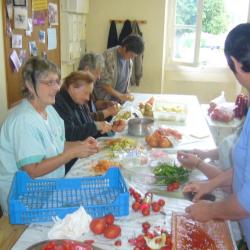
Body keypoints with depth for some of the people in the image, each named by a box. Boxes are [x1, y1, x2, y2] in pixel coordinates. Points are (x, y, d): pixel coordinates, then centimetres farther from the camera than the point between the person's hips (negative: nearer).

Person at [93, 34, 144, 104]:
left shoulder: (129, 61, 3)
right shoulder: (109, 56, -17)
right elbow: (103, 83, -19)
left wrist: (127, 95, -2)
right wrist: (120, 95, -23)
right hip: (105, 100, -5)